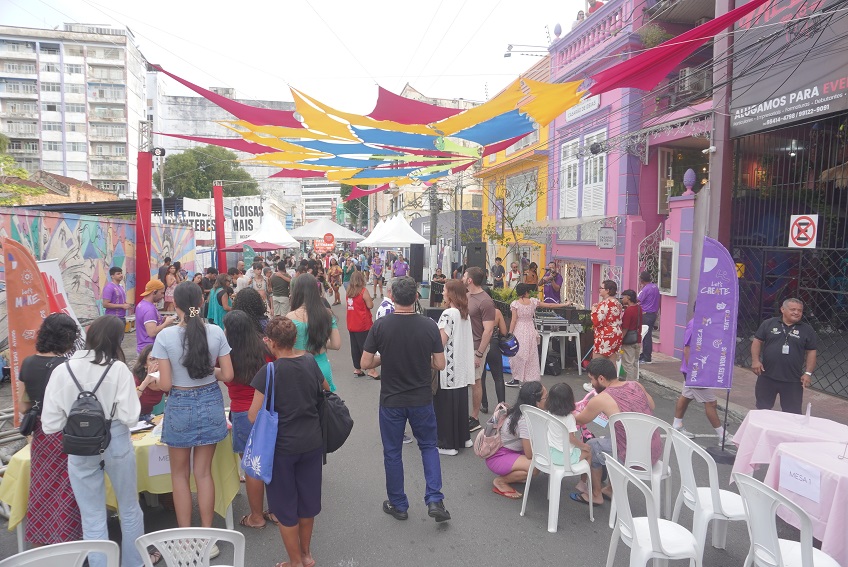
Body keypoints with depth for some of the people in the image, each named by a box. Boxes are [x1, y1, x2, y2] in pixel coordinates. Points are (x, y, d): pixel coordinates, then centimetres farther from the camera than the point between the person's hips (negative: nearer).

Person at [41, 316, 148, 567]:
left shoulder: (61, 371, -9)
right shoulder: (118, 369, -16)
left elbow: (50, 425, -6)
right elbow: (130, 417, -16)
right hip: (116, 443, -1)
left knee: (93, 519, 15)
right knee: (129, 509, 20)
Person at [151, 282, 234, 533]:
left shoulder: (165, 336, -15)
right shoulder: (216, 332, -9)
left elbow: (165, 384, -12)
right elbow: (227, 375, -5)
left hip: (180, 406, -2)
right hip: (210, 403, 2)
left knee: (180, 474, 17)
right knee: (204, 472, 16)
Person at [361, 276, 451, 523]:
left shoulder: (380, 325, -13)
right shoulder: (429, 326, -11)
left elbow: (365, 363, -10)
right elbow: (439, 364, -6)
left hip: (391, 400, -1)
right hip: (422, 399, 1)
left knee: (392, 453, 16)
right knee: (429, 446, 21)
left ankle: (398, 505, 28)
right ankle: (434, 500, 11)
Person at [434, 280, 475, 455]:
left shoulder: (448, 314, -16)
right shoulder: (465, 314, 9)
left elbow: (442, 341, -18)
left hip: (449, 367, -8)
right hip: (462, 365, 8)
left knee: (446, 404, 1)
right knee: (460, 401, 17)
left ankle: (449, 444, 9)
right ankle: (463, 437, 28)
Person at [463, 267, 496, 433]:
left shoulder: (485, 302, -18)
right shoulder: (467, 296, 6)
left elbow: (488, 331, -19)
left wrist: (479, 354, -21)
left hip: (476, 347, -7)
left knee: (474, 381, 3)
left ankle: (475, 419, 16)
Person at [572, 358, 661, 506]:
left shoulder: (600, 399, -15)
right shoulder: (636, 385, 1)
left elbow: (580, 421, 3)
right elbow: (652, 406, 21)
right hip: (656, 452, 6)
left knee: (591, 446, 17)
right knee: (608, 440, 30)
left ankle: (596, 496, 31)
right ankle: (613, 489, 40)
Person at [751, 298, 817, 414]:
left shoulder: (807, 330, 3)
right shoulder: (769, 324, 1)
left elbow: (811, 352, 4)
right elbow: (757, 341, 4)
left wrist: (808, 373, -3)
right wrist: (755, 360, -7)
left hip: (793, 381, 0)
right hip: (767, 376, 0)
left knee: (792, 413, 5)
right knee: (762, 409, 13)